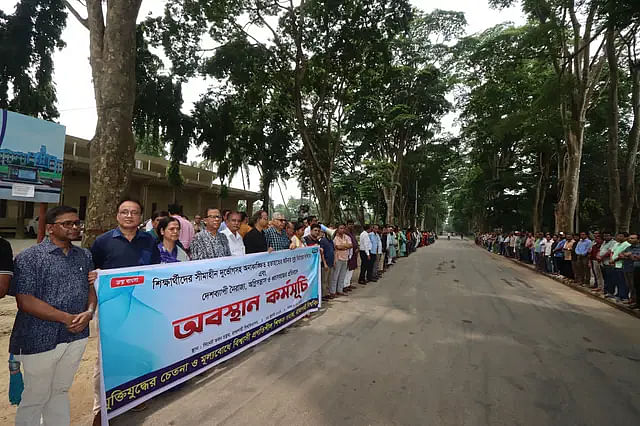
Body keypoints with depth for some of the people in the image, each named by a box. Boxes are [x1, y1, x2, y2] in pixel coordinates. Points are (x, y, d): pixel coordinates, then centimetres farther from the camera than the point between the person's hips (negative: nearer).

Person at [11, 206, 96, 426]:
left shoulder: (85, 256, 6)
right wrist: (67, 318, -17)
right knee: (35, 397, 12)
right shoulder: (29, 257, -10)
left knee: (60, 391, 20)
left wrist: (89, 312, -8)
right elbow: (25, 301, -15)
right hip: (41, 339, -4)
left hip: (77, 336, 5)